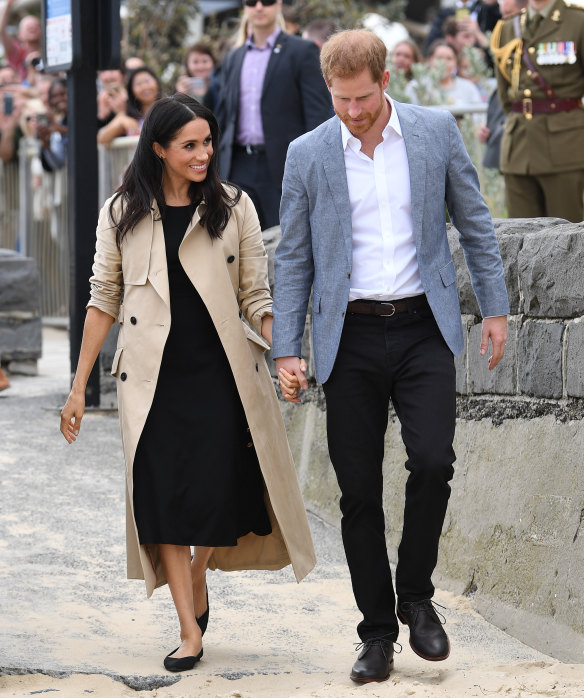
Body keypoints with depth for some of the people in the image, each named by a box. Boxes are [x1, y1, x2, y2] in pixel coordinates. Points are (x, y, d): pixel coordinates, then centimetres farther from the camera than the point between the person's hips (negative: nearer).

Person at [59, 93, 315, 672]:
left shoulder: (233, 208, 5)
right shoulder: (122, 214, 5)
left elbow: (256, 297, 6)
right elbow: (104, 300, 9)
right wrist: (78, 387, 7)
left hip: (223, 373, 0)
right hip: (154, 378, 0)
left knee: (222, 494, -4)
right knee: (163, 493, -5)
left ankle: (197, 580, 28)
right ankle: (189, 630, 2)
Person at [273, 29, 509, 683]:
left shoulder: (436, 130, 2)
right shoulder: (308, 154, 2)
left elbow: (474, 222, 10)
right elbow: (293, 259, 6)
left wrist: (494, 307, 7)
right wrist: (285, 352, 2)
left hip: (422, 329, 0)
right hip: (350, 338, 1)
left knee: (432, 462, -17)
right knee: (359, 491, 1)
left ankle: (416, 597, 5)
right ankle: (377, 633, 13)